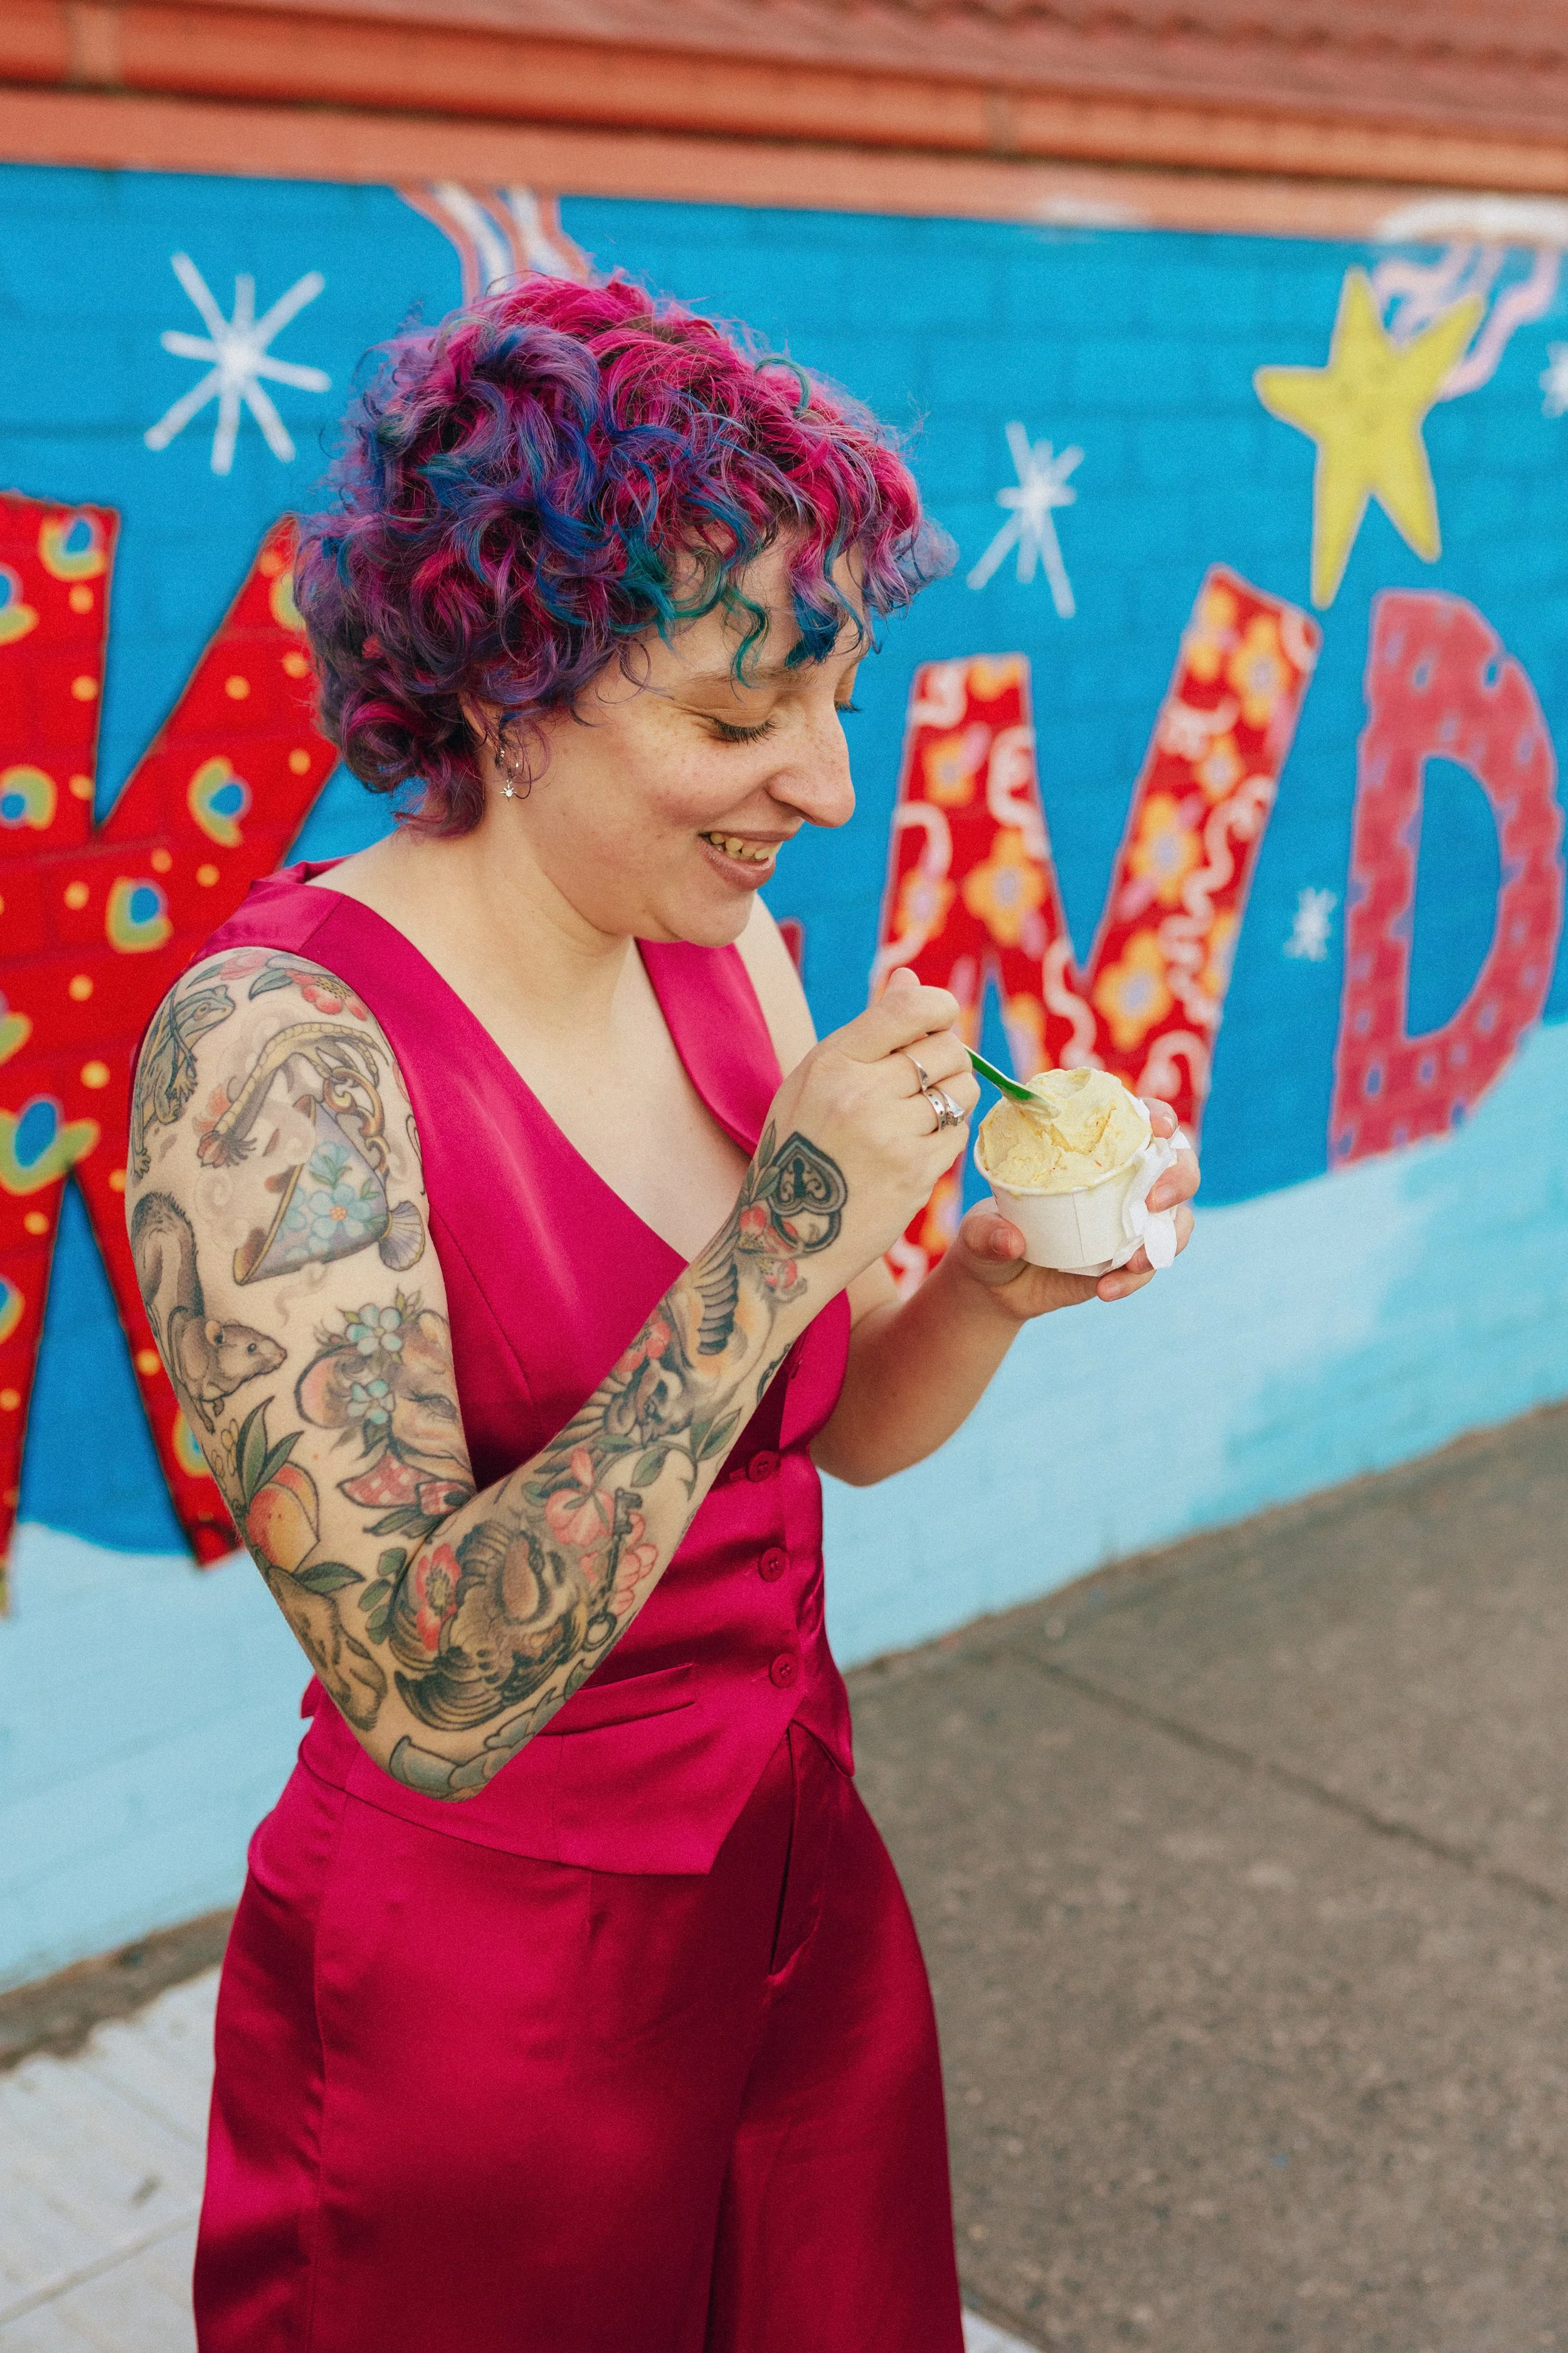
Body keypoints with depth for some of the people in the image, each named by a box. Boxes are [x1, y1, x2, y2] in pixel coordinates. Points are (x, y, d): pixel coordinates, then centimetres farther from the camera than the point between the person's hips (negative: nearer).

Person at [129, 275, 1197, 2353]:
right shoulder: (276, 1048, -24)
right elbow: (427, 1698, -30)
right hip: (479, 1991, -6)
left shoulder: (730, 954, -3)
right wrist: (776, 1249, -32)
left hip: (806, 1895, 6)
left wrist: (995, 1282, -12)